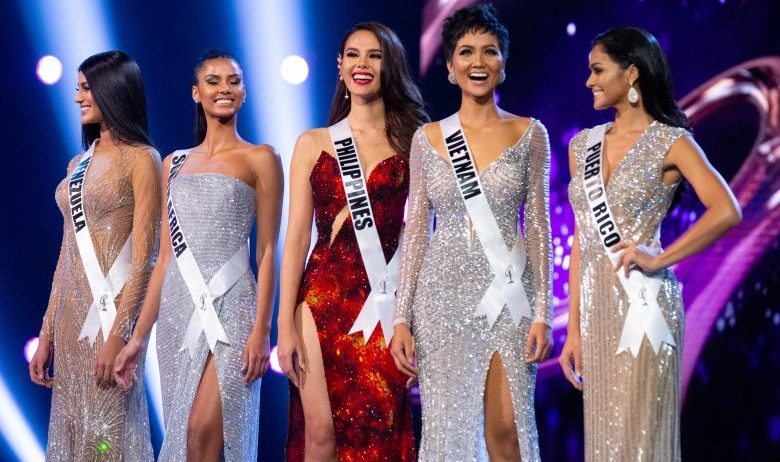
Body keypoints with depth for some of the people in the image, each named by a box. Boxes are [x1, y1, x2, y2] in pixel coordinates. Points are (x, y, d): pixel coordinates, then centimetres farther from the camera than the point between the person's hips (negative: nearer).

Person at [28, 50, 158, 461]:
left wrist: (118, 333, -20)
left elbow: (143, 256, -12)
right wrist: (47, 333, 12)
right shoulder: (79, 164, 16)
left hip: (112, 305, -7)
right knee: (71, 427, 9)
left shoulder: (141, 159, -5)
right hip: (71, 308, 7)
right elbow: (68, 251, 16)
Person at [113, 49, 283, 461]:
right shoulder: (174, 163, 15)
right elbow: (166, 255, 15)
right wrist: (139, 335, 11)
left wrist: (261, 329, -12)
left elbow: (267, 251, -2)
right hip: (177, 308, 5)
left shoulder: (259, 159, 2)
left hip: (229, 305, -5)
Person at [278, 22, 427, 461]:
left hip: (385, 303, 0)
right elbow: (297, 236, 5)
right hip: (323, 298, 0)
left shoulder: (412, 143, 7)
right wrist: (285, 323, -2)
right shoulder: (313, 143, 9)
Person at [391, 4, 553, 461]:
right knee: (449, 425, 4)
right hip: (445, 294, 1)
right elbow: (416, 229, 6)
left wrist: (542, 311, -5)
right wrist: (402, 317, 0)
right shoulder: (428, 138, 5)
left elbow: (538, 226, 2)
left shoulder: (529, 133, 3)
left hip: (507, 295, -1)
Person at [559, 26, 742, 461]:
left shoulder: (670, 142, -5)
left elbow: (726, 212, -19)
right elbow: (582, 240, 12)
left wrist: (658, 259, -16)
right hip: (596, 304, 6)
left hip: (641, 303, -6)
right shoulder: (583, 144, 12)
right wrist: (573, 327, 8)